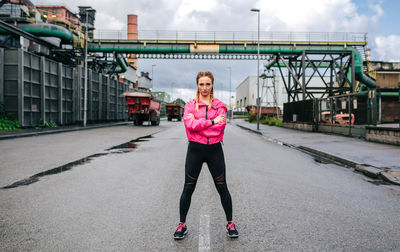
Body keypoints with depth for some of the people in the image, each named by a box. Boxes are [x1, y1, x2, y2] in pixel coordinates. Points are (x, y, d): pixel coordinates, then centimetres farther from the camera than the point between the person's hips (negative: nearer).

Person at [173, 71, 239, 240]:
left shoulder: (220, 105, 5)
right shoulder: (190, 105, 4)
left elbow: (220, 125, -12)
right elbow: (190, 124, -14)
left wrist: (198, 124, -13)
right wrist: (211, 121, -20)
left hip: (214, 149, 0)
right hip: (195, 149, 0)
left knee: (222, 187, 8)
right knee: (188, 188, 6)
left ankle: (230, 223, 24)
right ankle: (182, 224, 20)